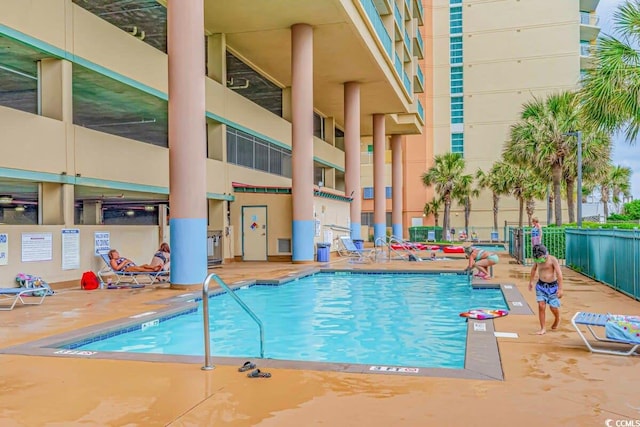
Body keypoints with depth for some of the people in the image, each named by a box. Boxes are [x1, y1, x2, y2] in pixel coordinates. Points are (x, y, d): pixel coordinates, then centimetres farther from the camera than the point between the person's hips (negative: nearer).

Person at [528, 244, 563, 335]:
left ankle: (557, 320, 36)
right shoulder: (537, 260, -2)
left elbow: (559, 274, -19)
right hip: (541, 285, 3)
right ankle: (542, 328, 0)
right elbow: (533, 269, 19)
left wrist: (560, 289, -23)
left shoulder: (552, 259, -17)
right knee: (541, 306, -6)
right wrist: (531, 282, 25)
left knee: (553, 307, 2)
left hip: (552, 286, -3)